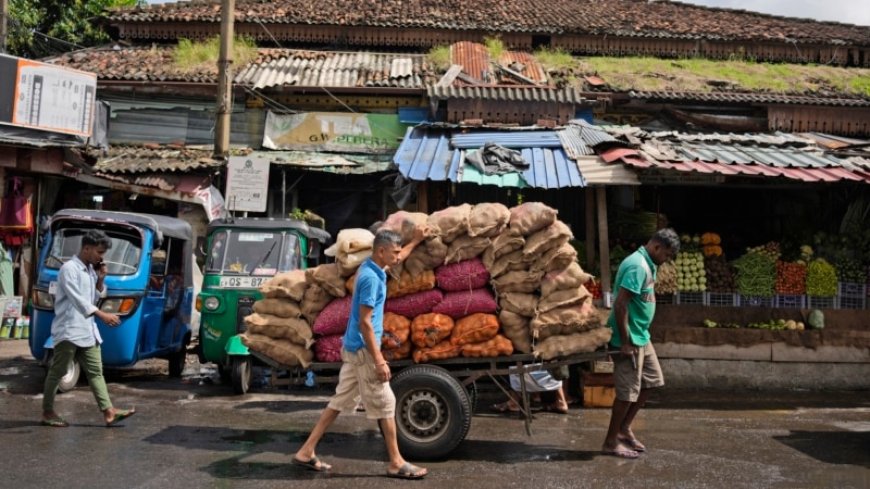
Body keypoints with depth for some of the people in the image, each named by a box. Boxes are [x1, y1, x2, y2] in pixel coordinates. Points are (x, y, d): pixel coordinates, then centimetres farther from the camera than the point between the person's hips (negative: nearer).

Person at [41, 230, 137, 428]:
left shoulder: (91, 270, 14)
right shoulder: (69, 268, -12)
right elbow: (77, 299, -21)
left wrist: (100, 280, 2)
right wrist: (102, 315, -27)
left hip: (87, 330, 8)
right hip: (69, 330, -8)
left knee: (96, 371, 3)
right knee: (57, 372, 2)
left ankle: (109, 412, 0)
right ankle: (47, 413, 13)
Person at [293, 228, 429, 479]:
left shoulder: (372, 267, 8)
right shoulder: (371, 277, -21)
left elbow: (396, 258, 34)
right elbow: (364, 322, -23)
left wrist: (415, 241, 39)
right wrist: (379, 360, -24)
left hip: (353, 347, 10)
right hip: (363, 349, -10)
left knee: (341, 400, 13)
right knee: (384, 403, -1)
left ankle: (306, 451, 16)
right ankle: (396, 463, 9)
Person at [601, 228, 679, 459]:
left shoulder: (647, 264, 11)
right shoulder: (637, 266, -21)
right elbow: (620, 304, -25)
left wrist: (638, 337, 20)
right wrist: (625, 342, -24)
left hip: (641, 336, 10)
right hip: (630, 338, -10)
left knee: (651, 381, 16)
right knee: (628, 390, -2)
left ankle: (624, 428, 25)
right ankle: (611, 441, 10)